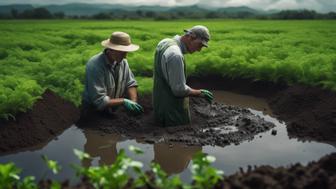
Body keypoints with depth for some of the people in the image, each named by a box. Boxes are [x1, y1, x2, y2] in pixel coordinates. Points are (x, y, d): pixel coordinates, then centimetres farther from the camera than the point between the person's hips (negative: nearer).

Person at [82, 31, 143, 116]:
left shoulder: (122, 61, -5)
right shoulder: (95, 66, -24)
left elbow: (131, 83, 1)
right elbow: (99, 100, -25)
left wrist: (134, 103, -15)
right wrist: (123, 101, -26)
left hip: (115, 110, 5)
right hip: (95, 113, -5)